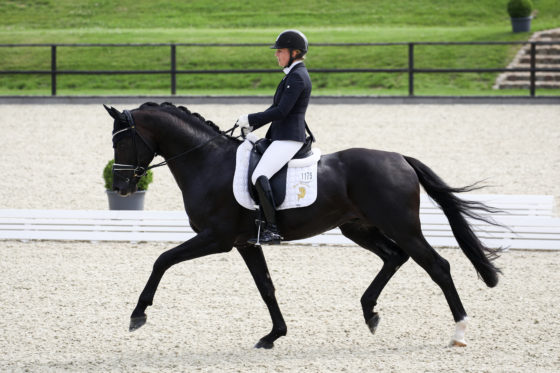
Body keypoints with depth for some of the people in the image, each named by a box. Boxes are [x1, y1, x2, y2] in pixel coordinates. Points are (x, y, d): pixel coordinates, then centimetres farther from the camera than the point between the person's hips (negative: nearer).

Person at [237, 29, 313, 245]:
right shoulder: (294, 75, 18)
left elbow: (281, 111, -21)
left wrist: (251, 119, -13)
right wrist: (252, 126, 14)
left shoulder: (297, 77, -14)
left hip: (289, 139, -11)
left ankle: (272, 230, -27)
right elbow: (277, 108, 23)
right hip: (281, 136, 11)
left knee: (259, 176, -25)